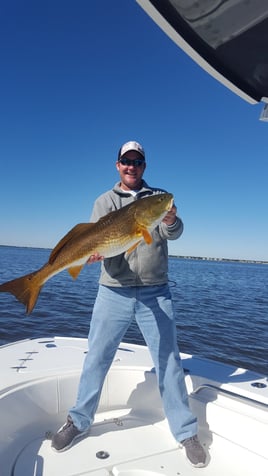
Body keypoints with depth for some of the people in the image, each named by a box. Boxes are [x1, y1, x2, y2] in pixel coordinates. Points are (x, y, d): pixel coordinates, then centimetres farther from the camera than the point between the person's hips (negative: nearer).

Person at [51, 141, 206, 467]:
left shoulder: (159, 196, 8)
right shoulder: (104, 201, 8)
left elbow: (174, 234, -7)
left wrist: (171, 220, -30)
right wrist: (94, 250, -28)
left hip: (155, 293, 0)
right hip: (113, 291, 1)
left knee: (169, 361, 8)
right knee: (96, 358, 10)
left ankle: (186, 432, 27)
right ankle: (79, 421, 33)